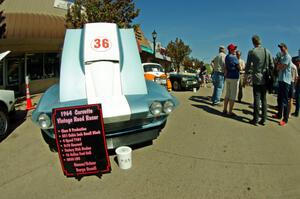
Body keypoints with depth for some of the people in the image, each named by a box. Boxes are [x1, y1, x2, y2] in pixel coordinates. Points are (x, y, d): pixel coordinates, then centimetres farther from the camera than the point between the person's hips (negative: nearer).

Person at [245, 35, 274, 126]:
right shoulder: (267, 51, 5)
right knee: (264, 99, 10)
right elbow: (271, 65, 6)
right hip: (265, 79, 4)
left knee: (257, 99, -1)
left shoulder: (251, 52, -5)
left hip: (256, 78, -3)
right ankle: (263, 119, 15)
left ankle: (255, 120, 4)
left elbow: (248, 65, -2)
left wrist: (246, 74, 11)